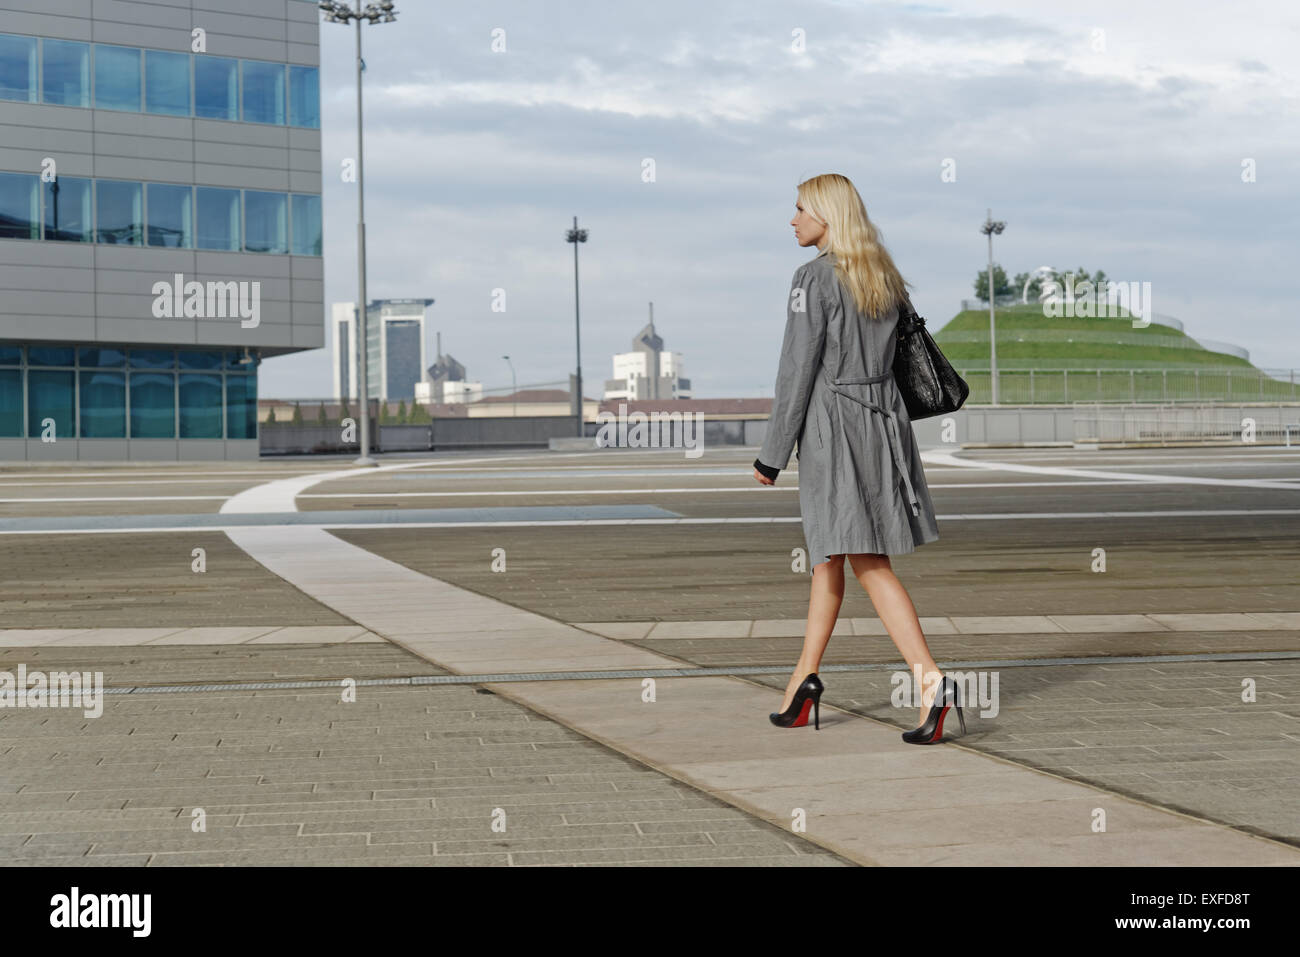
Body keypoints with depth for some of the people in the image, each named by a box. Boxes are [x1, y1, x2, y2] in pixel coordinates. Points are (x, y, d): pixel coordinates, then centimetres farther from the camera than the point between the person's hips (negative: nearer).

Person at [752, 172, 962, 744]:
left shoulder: (815, 278, -12)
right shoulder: (885, 278, 11)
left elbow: (797, 370, -14)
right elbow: (897, 357, 14)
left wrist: (772, 455, -9)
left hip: (832, 423, -8)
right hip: (883, 417, 8)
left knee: (869, 564, -7)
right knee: (829, 555, 17)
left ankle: (932, 681, -17)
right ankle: (805, 677, 24)